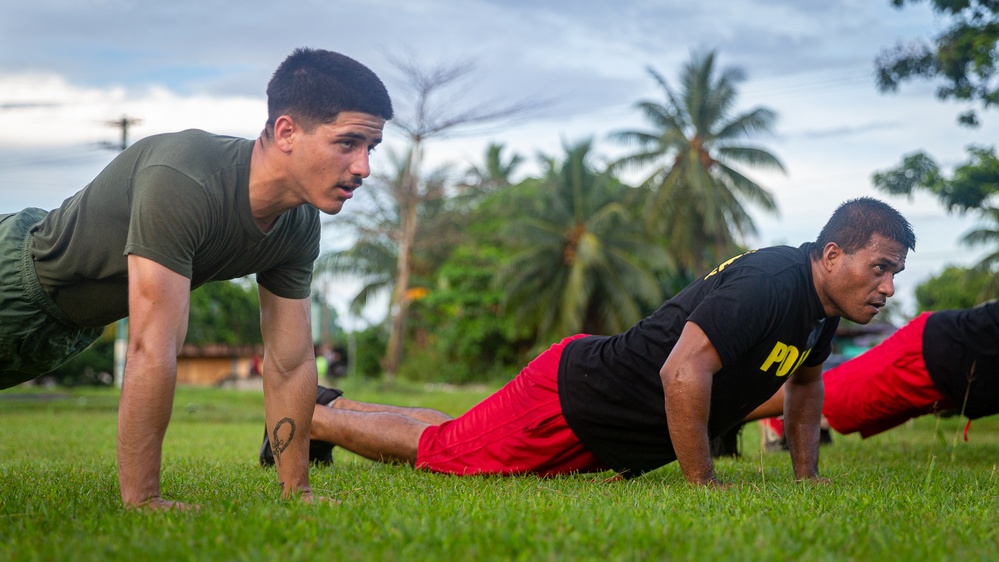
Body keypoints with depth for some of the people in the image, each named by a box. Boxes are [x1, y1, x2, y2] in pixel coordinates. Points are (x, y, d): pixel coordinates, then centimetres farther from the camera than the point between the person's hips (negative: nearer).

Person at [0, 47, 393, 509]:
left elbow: (290, 363, -8)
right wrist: (141, 502, -38)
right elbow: (152, 350, -42)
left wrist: (297, 492, -8)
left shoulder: (300, 228, -17)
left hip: (76, 325, 8)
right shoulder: (182, 182, -42)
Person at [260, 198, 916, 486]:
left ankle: (336, 402, 44)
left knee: (452, 439, 25)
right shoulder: (766, 285, -29)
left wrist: (807, 475, 14)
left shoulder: (822, 306, 1)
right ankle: (304, 416, 25)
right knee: (432, 448, 6)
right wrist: (702, 484, -29)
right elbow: (682, 374, -38)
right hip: (571, 399, -9)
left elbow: (807, 379, 21)